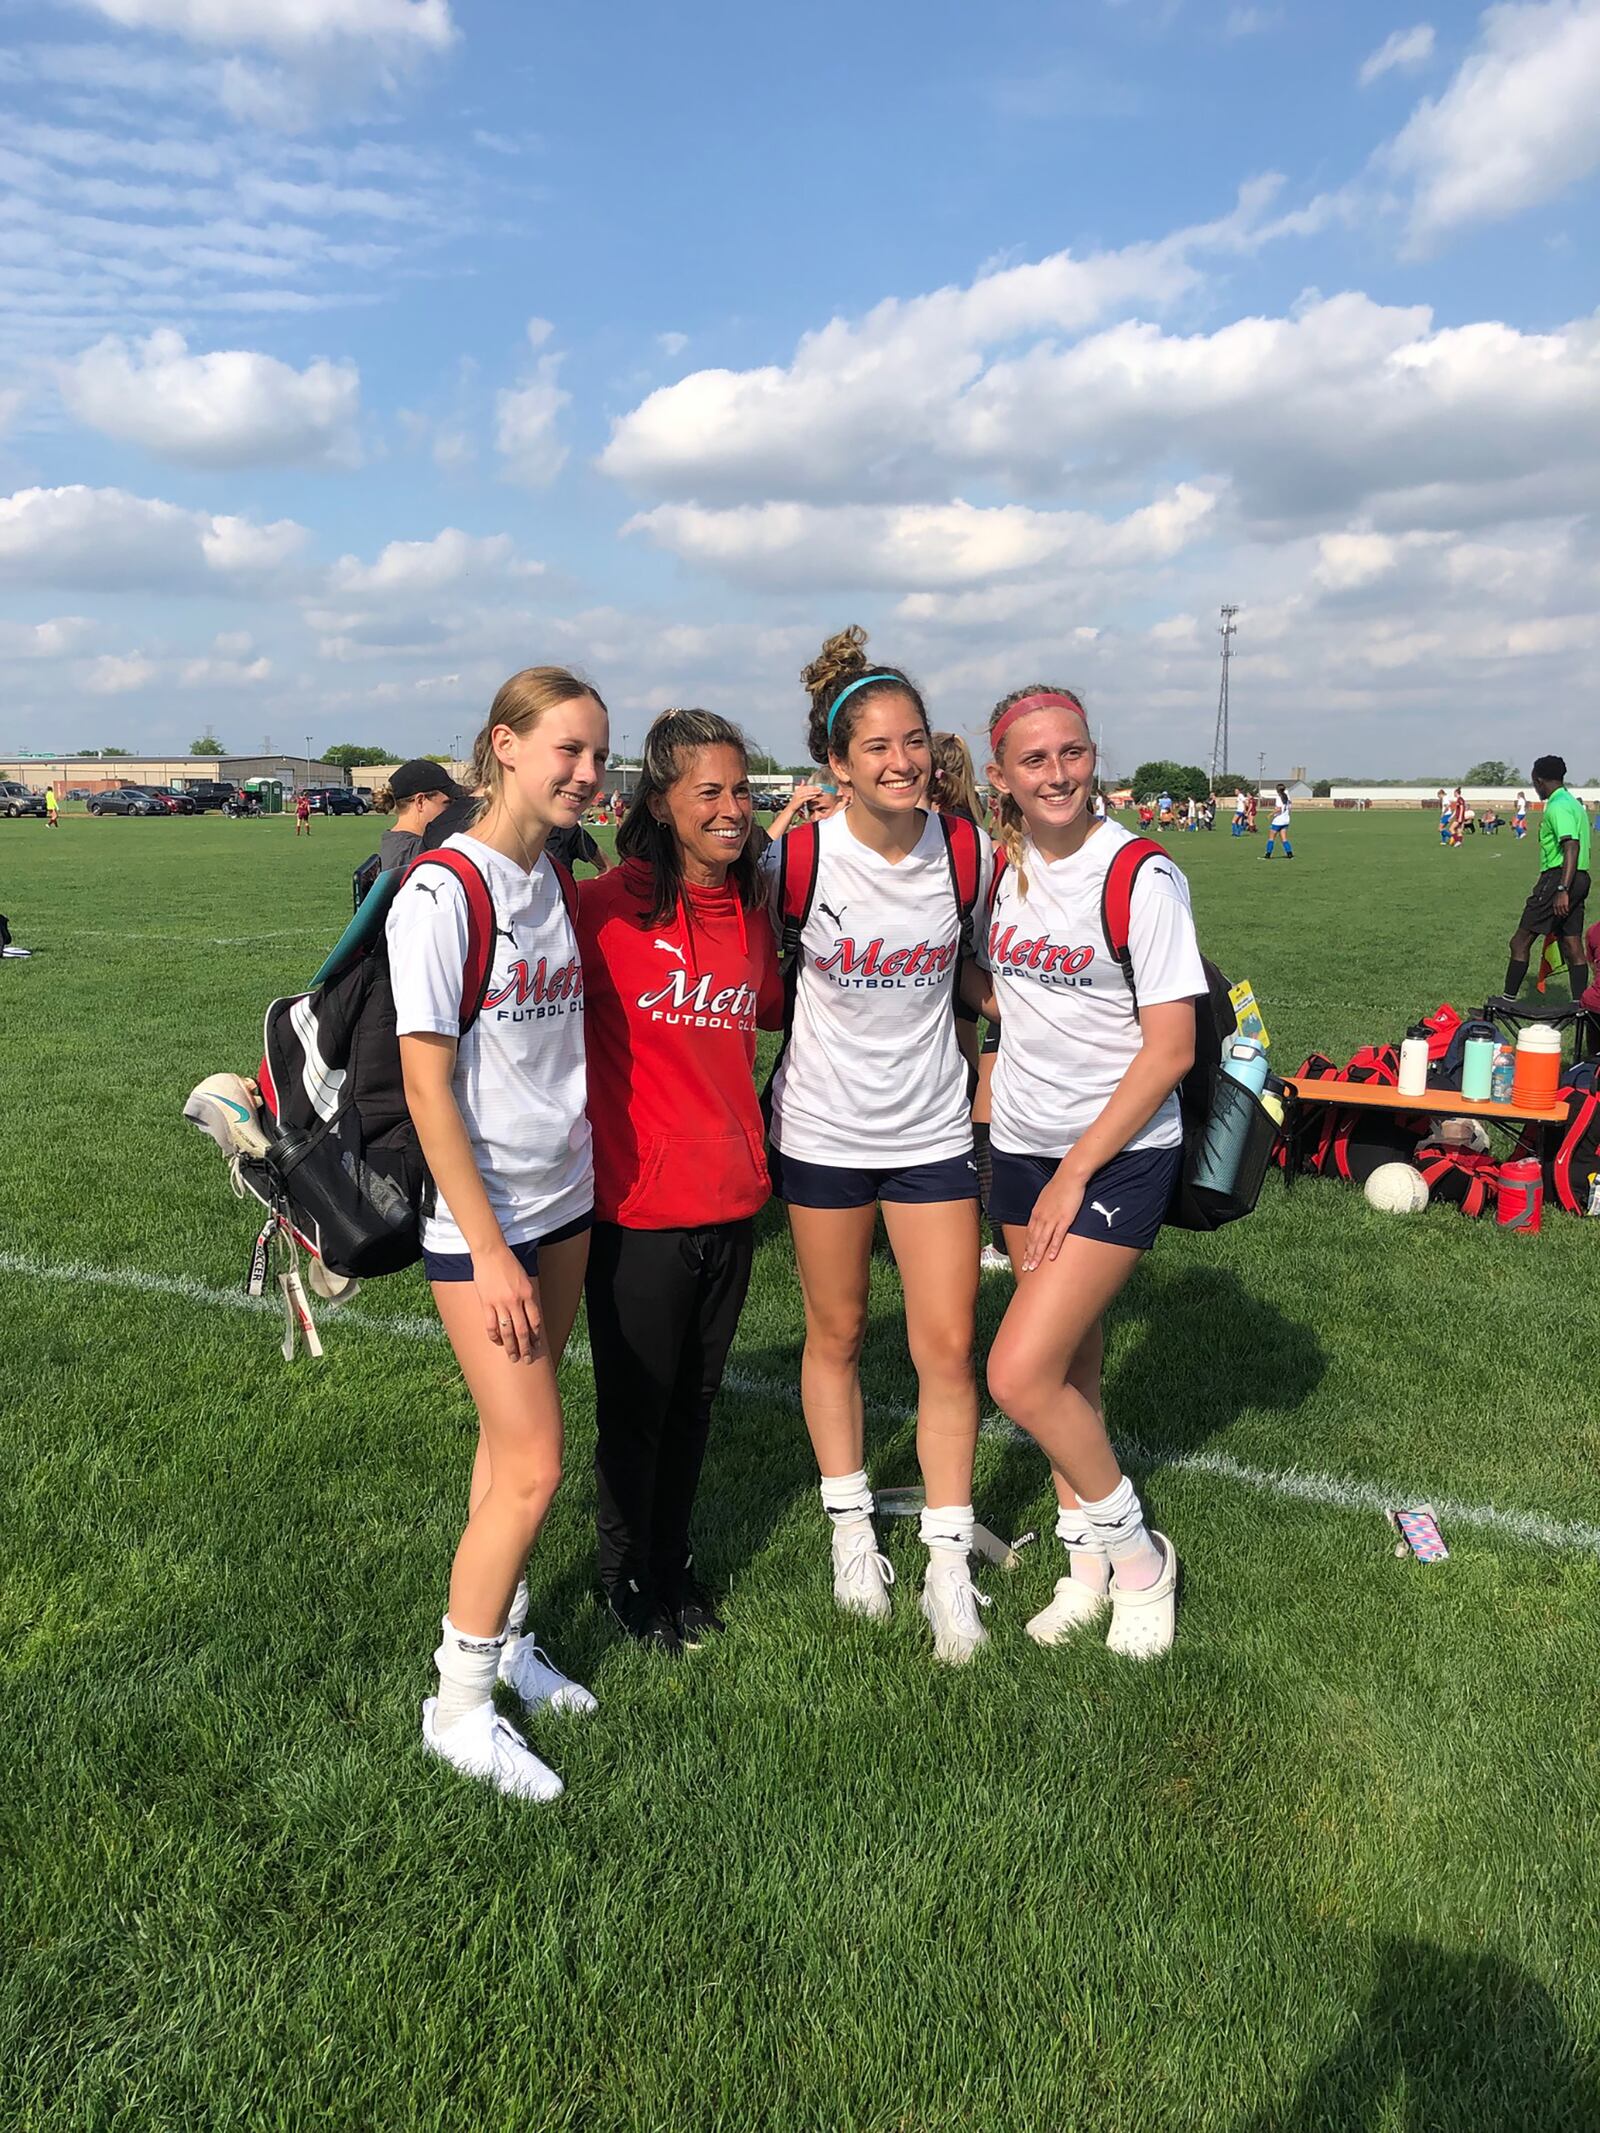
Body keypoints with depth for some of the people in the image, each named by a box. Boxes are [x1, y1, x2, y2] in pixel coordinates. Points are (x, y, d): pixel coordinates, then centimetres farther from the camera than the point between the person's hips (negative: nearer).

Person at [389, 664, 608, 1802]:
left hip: (565, 1196, 7)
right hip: (481, 1213, -7)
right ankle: (459, 1703, 16)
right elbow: (427, 1084, -18)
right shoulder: (441, 895, -17)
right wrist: (490, 1250, -18)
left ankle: (499, 1634, 35)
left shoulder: (557, 881, 6)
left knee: (514, 1437, 17)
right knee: (532, 1465, -3)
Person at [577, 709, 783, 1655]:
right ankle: (629, 1577, 37)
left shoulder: (750, 909, 4)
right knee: (636, 1407, 13)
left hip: (733, 1195, 5)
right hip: (640, 1204, -5)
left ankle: (675, 1559, 43)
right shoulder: (608, 906, -15)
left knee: (695, 1399, 21)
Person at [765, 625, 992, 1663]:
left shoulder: (968, 850, -7)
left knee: (948, 1348, 1)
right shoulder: (799, 858, -14)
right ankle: (853, 1529, 33)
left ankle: (950, 1562, 17)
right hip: (825, 1127, -1)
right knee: (837, 1337, 12)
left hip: (933, 1127, 1)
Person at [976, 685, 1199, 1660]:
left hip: (1120, 1154, -5)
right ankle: (1089, 1565, 33)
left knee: (1021, 1375, -13)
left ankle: (1140, 1554, 11)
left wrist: (1076, 1174, -15)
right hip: (1023, 1144, 6)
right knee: (1071, 1368, 14)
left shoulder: (1142, 877, -14)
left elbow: (1171, 1048, -16)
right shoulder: (1002, 865, 3)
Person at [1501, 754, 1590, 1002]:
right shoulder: (1574, 803, 18)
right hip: (1579, 879, 10)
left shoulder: (1558, 807, -13)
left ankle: (1508, 1000, -2)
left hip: (1557, 879, -10)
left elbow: (1572, 846, -24)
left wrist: (1562, 889, -31)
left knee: (1521, 941, -4)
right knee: (1572, 946, 9)